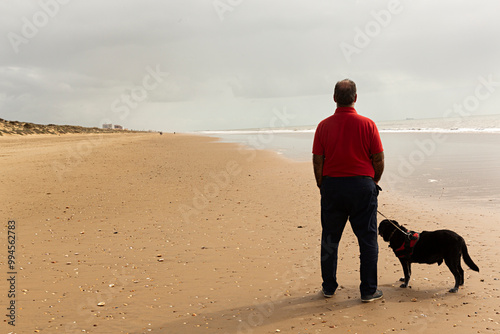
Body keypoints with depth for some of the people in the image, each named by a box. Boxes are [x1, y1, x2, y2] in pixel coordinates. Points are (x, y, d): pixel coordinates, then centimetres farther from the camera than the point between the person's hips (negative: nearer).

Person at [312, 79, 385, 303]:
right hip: (362, 185, -2)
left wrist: (322, 187, 11)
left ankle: (329, 287, 21)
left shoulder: (324, 126, -2)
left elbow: (317, 161, -2)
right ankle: (369, 291, 10)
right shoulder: (367, 124, -6)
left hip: (331, 185, 2)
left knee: (330, 240, 13)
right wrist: (373, 182, 13)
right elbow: (379, 160, -4)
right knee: (367, 240, 7)